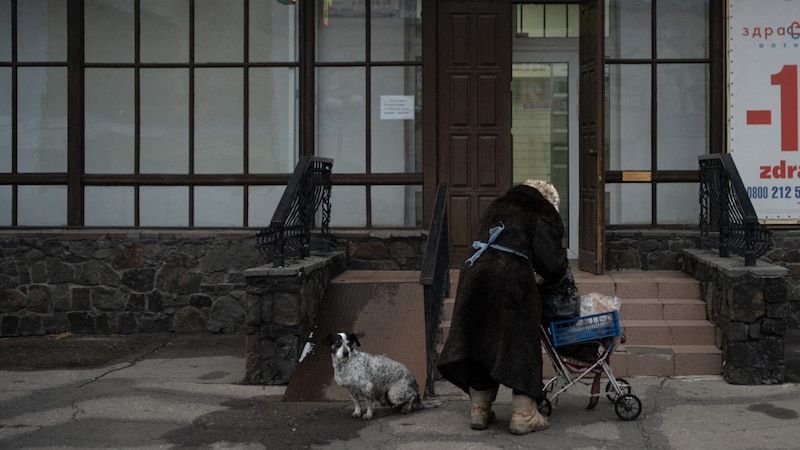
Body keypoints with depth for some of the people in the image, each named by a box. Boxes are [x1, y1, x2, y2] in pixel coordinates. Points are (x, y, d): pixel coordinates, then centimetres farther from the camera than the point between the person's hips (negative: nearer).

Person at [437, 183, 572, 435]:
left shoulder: (498, 207, 25)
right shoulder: (541, 215, 4)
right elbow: (551, 260, -5)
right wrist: (560, 274, 18)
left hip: (475, 274, 6)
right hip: (512, 279, -6)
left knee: (479, 340, 13)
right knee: (520, 343, 4)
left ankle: (479, 410, 19)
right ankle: (524, 414, 5)